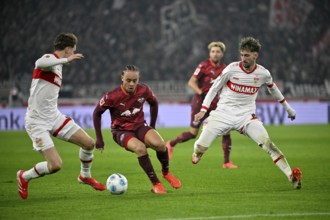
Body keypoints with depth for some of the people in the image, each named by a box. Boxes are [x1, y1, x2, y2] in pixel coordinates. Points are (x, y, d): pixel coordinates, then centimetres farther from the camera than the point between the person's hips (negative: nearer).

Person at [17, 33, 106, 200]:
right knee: (55, 165, -16)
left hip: (54, 117, 9)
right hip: (37, 122, -9)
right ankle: (24, 177, 12)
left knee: (89, 143, 4)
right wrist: (66, 60, -39)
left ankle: (85, 176, 32)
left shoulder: (57, 65, 13)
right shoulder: (49, 58, -16)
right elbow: (39, 63, -42)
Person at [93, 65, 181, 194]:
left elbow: (154, 103, 13)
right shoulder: (112, 96, -20)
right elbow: (97, 113, -5)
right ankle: (156, 184, -21)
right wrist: (99, 138, -4)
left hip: (140, 126, 3)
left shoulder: (144, 91, -10)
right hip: (121, 130, -3)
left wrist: (152, 126, 14)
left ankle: (166, 173, 5)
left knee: (159, 144, -27)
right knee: (140, 148, -35)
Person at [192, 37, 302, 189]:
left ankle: (292, 176, -22)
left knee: (267, 144, -20)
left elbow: (273, 89, 18)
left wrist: (287, 108, 26)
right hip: (224, 113, 0)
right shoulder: (232, 69, -10)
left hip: (246, 116, 0)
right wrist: (203, 110, -7)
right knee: (201, 147, -8)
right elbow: (214, 88, 0)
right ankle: (197, 153, 31)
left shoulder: (263, 73, -3)